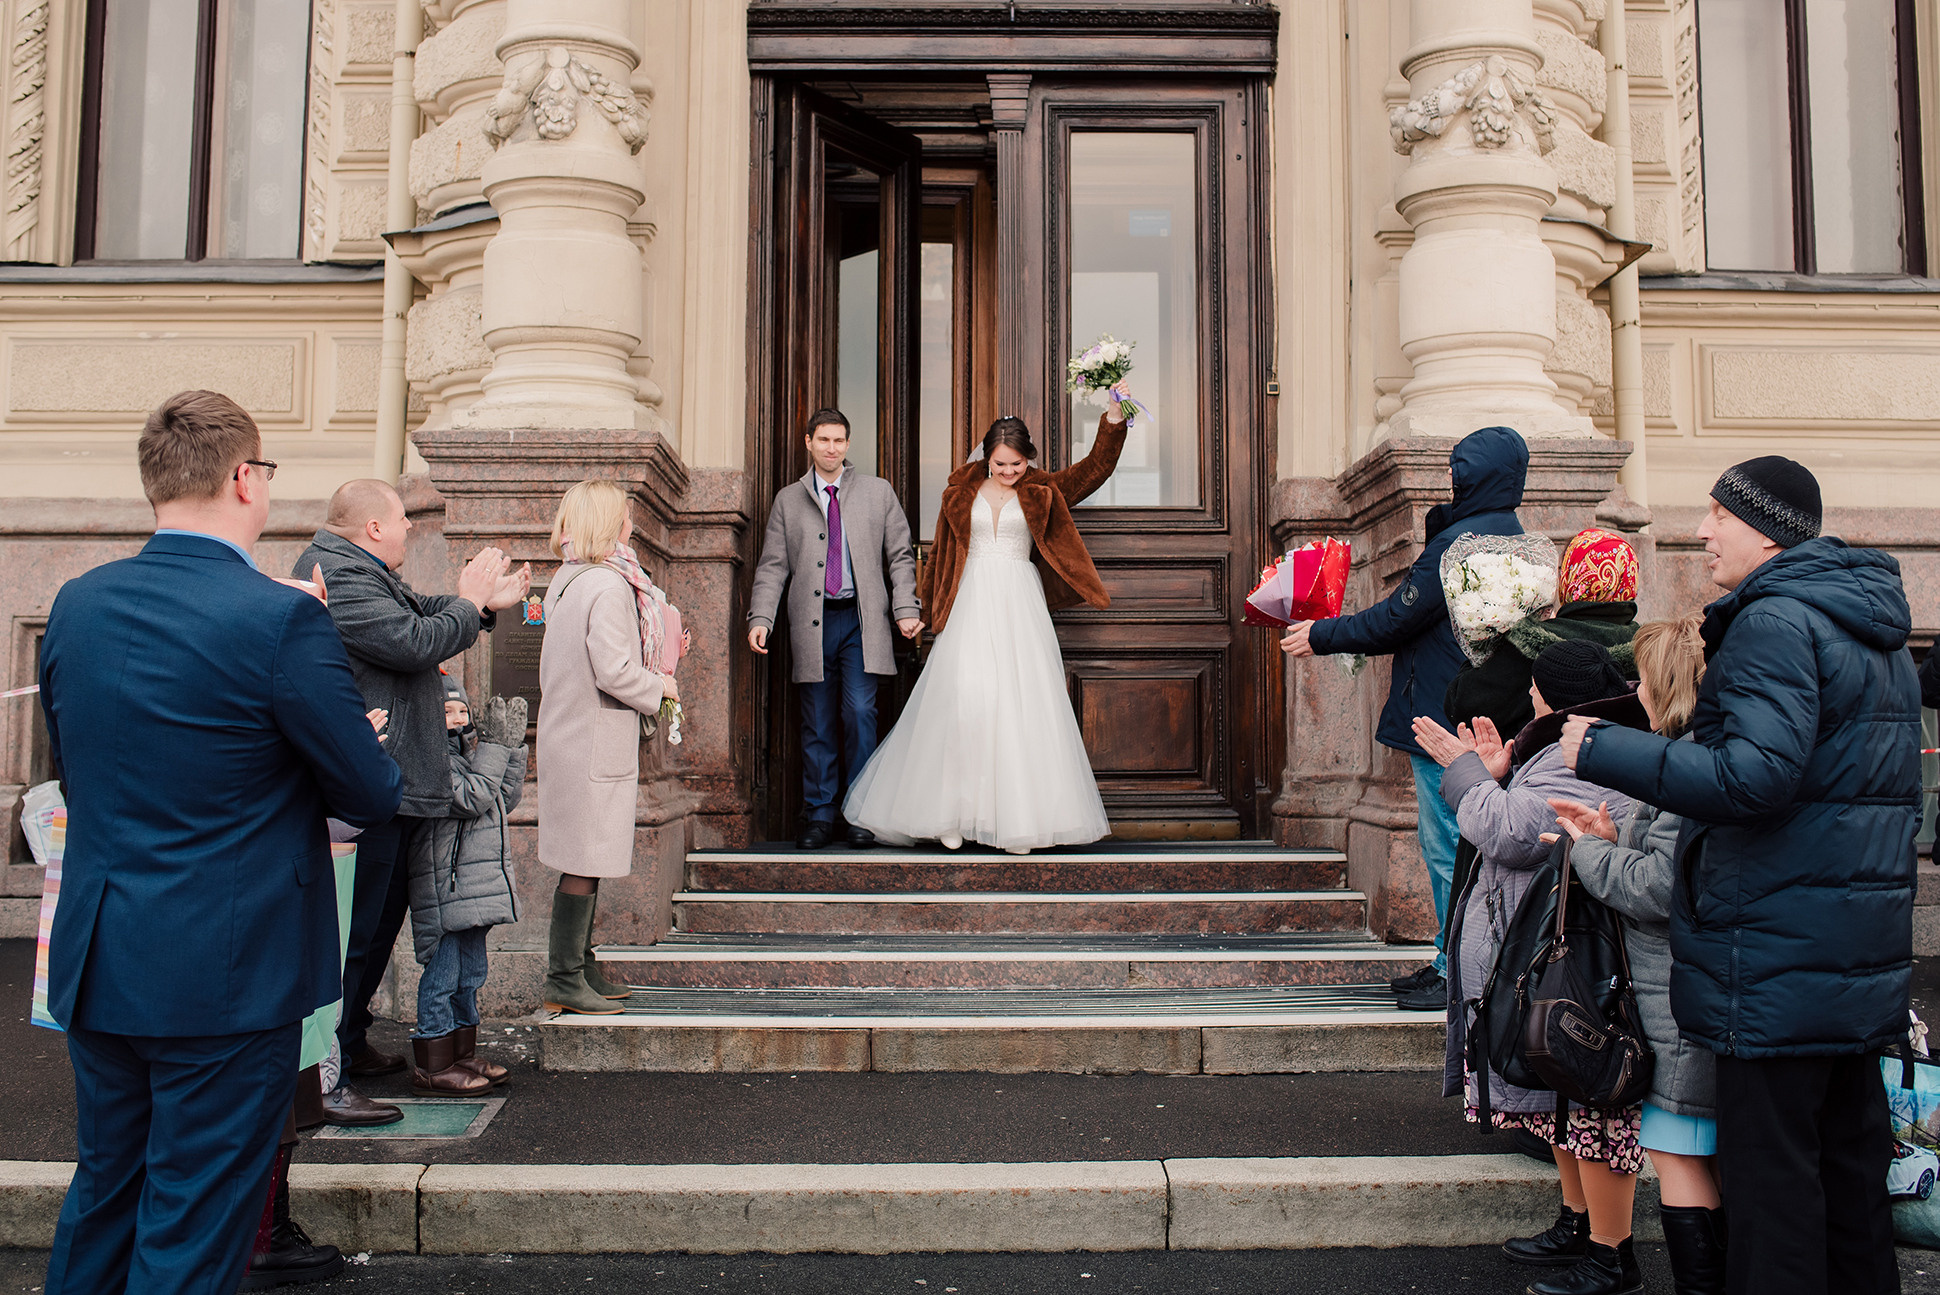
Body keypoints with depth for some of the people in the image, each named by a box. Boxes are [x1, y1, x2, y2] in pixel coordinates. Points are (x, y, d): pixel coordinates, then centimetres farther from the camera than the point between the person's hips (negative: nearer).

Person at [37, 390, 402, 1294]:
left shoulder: (75, 604, 2)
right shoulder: (281, 619, -19)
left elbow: (70, 768, 14)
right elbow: (373, 797, -13)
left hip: (96, 969, 7)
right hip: (229, 974, -6)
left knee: (101, 1199, 24)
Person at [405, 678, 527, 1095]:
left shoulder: (466, 758, 17)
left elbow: (505, 801, 19)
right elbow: (473, 798, -23)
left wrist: (512, 749, 11)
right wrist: (495, 746, -19)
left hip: (473, 889, 10)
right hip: (445, 888, -10)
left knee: (470, 973, 16)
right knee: (443, 975, -4)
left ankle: (463, 1054, 26)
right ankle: (432, 1066, 5)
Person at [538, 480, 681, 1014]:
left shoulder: (567, 580, 13)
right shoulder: (608, 585, -16)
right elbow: (615, 671, -22)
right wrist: (660, 687, -5)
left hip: (566, 736, 10)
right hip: (596, 744, -10)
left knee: (584, 863, 16)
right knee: (585, 863, -3)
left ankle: (580, 967, 25)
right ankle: (564, 980, 3)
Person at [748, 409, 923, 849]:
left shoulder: (878, 492, 11)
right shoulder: (788, 500, 12)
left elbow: (900, 556, 10)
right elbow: (772, 566, 9)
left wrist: (905, 609, -2)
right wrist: (760, 618, -3)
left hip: (862, 620, -1)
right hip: (812, 622, 1)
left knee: (860, 711, -9)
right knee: (817, 723, 2)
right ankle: (819, 813, 12)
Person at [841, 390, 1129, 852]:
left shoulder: (1042, 492, 9)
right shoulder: (962, 490, 8)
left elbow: (1095, 467, 2)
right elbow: (941, 554, 13)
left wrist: (1113, 417, -10)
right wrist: (936, 609, 11)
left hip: (1019, 606, 1)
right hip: (972, 605, 0)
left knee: (1022, 702, -4)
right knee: (965, 697, -12)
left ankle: (1019, 816, 1)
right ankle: (954, 813, -2)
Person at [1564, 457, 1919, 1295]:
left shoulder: (1775, 620, -15)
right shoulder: (1875, 631, 16)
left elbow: (1756, 776, -26)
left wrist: (1602, 751, -22)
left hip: (1779, 950, -10)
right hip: (1866, 949, 10)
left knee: (1770, 1166, -2)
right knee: (1848, 1155, 18)